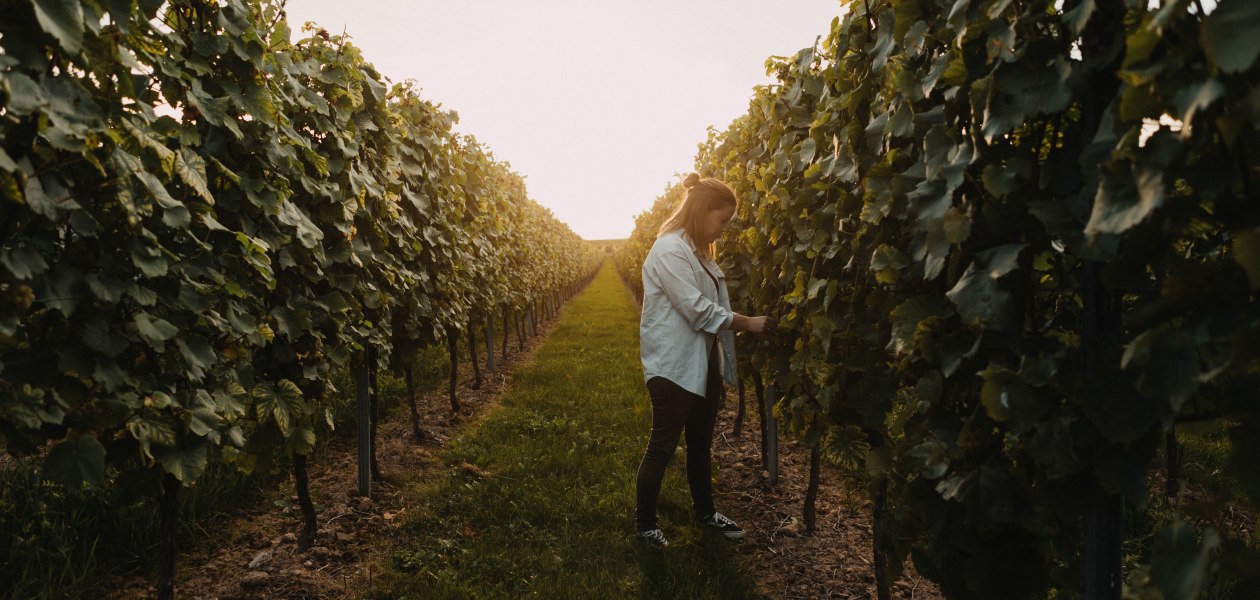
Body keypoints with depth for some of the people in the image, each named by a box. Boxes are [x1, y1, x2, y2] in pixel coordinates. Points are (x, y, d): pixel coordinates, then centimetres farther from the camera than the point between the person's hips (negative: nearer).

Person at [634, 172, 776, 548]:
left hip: (704, 360, 9)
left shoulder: (698, 249, 14)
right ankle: (645, 523, 15)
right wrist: (747, 323, -18)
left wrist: (745, 325, 2)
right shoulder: (670, 250, -18)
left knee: (701, 441, 19)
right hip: (674, 364, -9)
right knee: (663, 445, 0)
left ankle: (705, 511, 35)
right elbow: (697, 309, -23)